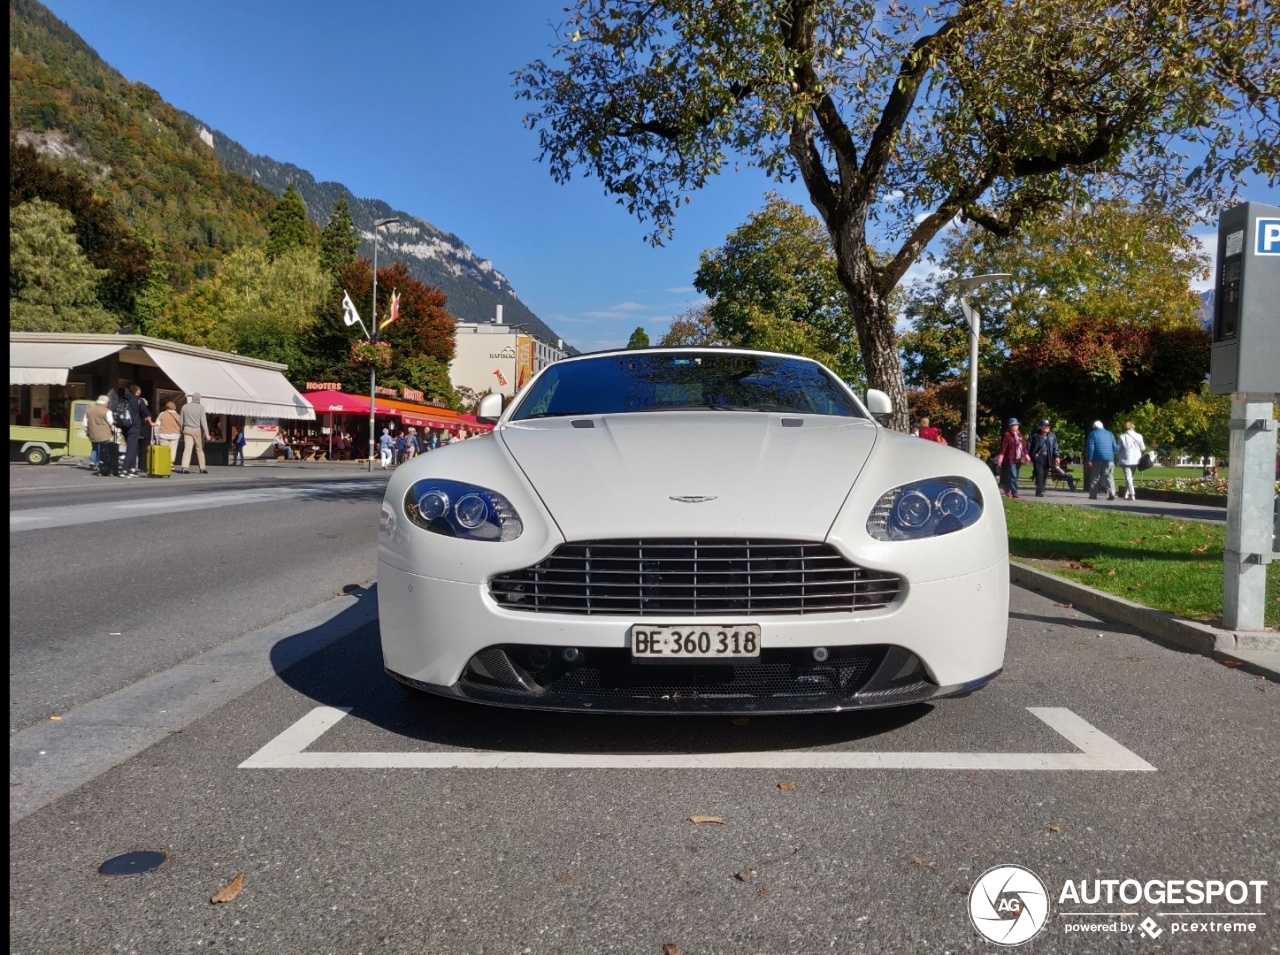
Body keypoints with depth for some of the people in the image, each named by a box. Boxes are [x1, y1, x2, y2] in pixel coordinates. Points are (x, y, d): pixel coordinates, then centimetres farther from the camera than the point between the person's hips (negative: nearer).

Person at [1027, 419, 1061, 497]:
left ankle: (1040, 491, 14)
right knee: (1039, 474, -12)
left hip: (1047, 458, 4)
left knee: (1044, 475, 6)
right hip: (1037, 457, -4)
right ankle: (1040, 491, -17)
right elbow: (1029, 444, 1)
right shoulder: (1035, 434, 1)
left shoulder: (1052, 435, 12)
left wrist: (1057, 456, 3)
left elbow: (1055, 447, 13)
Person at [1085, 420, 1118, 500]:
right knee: (1108, 476, 4)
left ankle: (1093, 495, 4)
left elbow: (1090, 448, -8)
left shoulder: (1093, 434, 0)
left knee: (1095, 477, 4)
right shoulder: (1110, 434, 14)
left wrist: (1089, 460, -8)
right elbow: (1115, 448, 13)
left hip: (1097, 458, -3)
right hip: (1109, 458, 3)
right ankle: (1111, 494, -8)